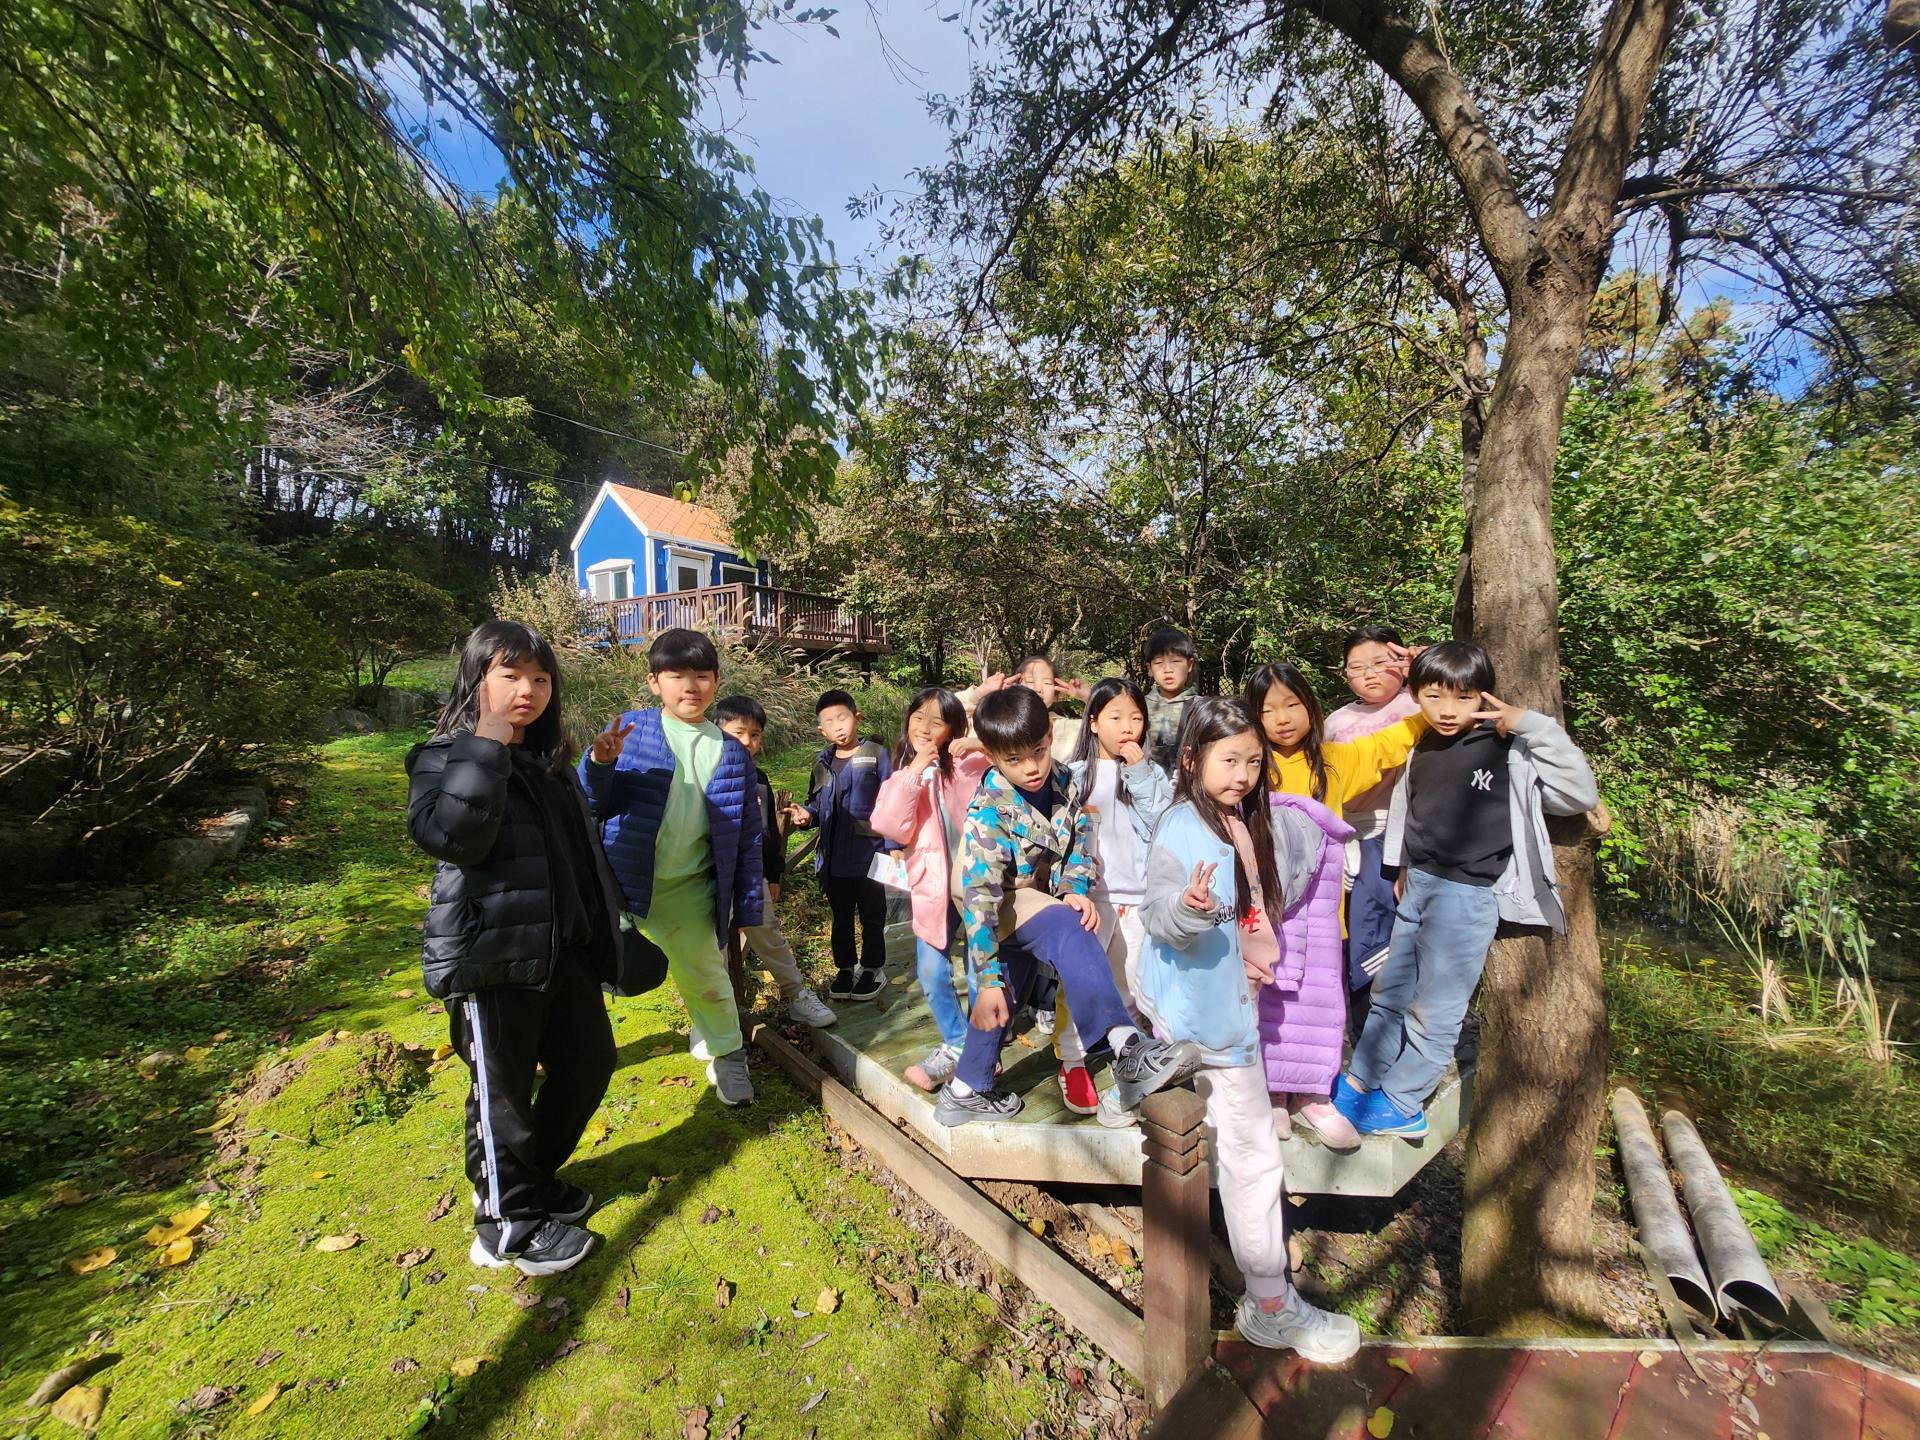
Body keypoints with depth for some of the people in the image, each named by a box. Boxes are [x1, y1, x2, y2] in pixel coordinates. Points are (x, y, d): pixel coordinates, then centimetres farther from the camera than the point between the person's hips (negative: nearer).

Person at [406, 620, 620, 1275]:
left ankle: (531, 1176, 41)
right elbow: (452, 836, -28)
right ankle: (509, 1228, 31)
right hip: (492, 957, -7)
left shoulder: (550, 758, 12)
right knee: (503, 1090, 8)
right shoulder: (445, 757, -8)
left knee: (590, 1060, 17)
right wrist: (487, 746, -26)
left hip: (562, 948, 7)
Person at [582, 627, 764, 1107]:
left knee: (706, 976, 11)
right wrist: (599, 764, -24)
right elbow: (594, 807, -4)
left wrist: (749, 905, 4)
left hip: (688, 891, 1)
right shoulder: (630, 729, -3)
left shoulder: (732, 754, 1)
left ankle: (727, 1056, 37)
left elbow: (747, 836, 4)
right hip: (618, 881, 0)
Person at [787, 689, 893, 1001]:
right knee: (841, 916, 19)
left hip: (868, 853, -5)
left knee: (871, 916, 13)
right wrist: (806, 814, -9)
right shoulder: (822, 763, 6)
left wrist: (892, 844, -14)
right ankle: (845, 967, 36)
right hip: (833, 856, 5)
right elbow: (817, 804, 14)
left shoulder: (876, 755, -10)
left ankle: (873, 968, 31)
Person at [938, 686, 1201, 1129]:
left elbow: (1079, 839, 0)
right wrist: (988, 977, -33)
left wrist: (1076, 889, -18)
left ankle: (965, 1092, 33)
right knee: (1070, 933, -34)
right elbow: (981, 896, -32)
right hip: (1002, 905, -6)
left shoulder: (1060, 780, -11)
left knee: (1002, 1000, 16)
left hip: (1043, 897, 7)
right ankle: (1129, 1050, -36)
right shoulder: (988, 811, -29)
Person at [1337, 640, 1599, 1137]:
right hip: (1419, 886, 6)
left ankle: (1400, 1106, 23)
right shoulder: (1420, 751, 6)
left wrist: (1532, 726, -22)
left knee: (1434, 1012, 6)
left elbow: (1581, 796, -18)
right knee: (1389, 995, 16)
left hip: (1468, 895, -6)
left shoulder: (1507, 751, -11)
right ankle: (1358, 1083, 31)